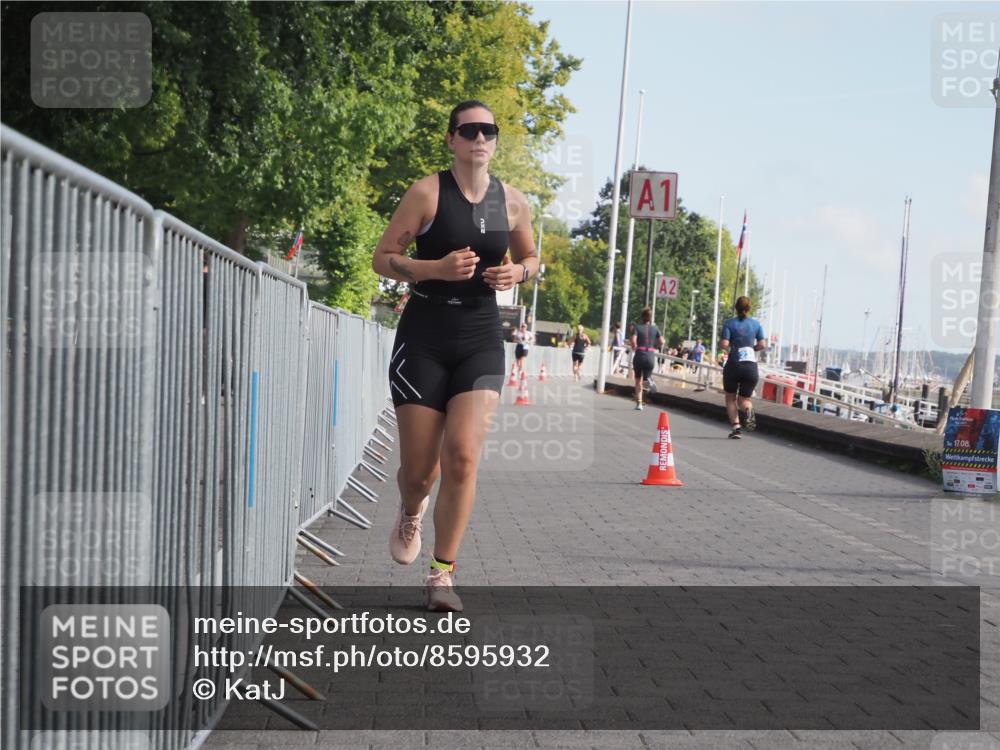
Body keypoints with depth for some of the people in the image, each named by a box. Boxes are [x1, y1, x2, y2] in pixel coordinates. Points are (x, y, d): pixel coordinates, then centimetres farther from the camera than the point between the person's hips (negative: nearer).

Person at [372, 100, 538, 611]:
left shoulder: (512, 201, 6)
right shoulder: (428, 192, -5)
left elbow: (530, 256, 22)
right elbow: (382, 259, -3)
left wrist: (518, 273, -1)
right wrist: (438, 268, -18)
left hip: (480, 341, 2)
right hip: (424, 337, -2)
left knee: (463, 457, -14)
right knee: (419, 468, 2)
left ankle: (443, 573, -1)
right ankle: (411, 512, 41)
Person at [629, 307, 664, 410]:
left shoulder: (638, 327, -2)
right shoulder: (655, 328, 5)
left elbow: (633, 340, -16)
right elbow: (661, 341, -3)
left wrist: (634, 347, 4)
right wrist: (654, 347, 14)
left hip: (639, 355, -1)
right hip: (651, 356, 1)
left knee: (638, 381, 12)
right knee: (646, 376, 19)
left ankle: (639, 403, 6)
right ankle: (649, 380, -21)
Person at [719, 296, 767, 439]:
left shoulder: (729, 323, 0)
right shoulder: (756, 324, 7)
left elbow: (724, 344, -10)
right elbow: (762, 345, 0)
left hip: (734, 364, -2)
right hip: (751, 366, 2)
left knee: (730, 398, 14)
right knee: (744, 399, 14)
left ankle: (736, 427, -2)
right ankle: (748, 409, -22)